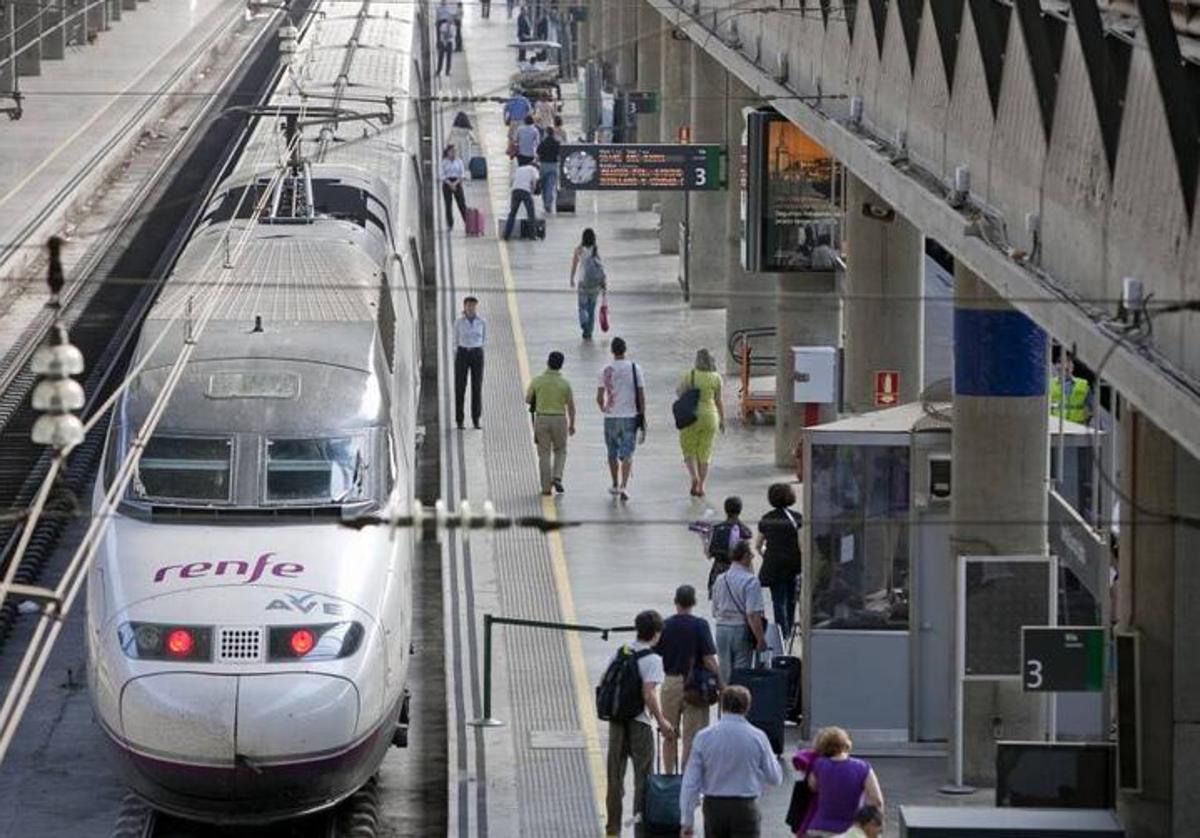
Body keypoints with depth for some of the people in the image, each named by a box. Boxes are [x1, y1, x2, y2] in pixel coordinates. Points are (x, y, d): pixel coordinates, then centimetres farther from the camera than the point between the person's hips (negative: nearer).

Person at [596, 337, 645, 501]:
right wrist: (643, 418, 3)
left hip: (611, 418, 1)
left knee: (613, 453, 17)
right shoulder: (634, 369, -5)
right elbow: (641, 396, -5)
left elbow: (599, 398, -4)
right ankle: (624, 486, -15)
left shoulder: (605, 371, -4)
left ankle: (615, 485, 28)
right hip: (630, 417, -1)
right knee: (627, 454, 1)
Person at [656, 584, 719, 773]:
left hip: (670, 683, 3)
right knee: (691, 736, 1)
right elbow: (709, 660, -13)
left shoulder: (665, 625, -2)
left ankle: (669, 777, 21)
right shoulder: (700, 625, -11)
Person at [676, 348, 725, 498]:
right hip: (710, 416, 2)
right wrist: (722, 420, 10)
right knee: (704, 453, 11)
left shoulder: (690, 375, -10)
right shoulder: (716, 377, -3)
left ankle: (694, 477, -11)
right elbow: (719, 401, 1)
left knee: (689, 450, 12)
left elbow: (679, 392, -7)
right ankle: (701, 486, 10)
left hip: (691, 416, -2)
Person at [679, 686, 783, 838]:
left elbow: (691, 782, -3)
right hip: (745, 808, -2)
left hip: (713, 807, 2)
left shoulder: (704, 737, -4)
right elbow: (775, 778, 4)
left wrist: (687, 820, 2)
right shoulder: (757, 737, -6)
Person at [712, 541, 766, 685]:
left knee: (724, 674, 12)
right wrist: (761, 639, -14)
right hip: (742, 630, -6)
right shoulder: (750, 581, -13)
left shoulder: (720, 580, 7)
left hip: (721, 630, 6)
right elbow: (753, 615, -18)